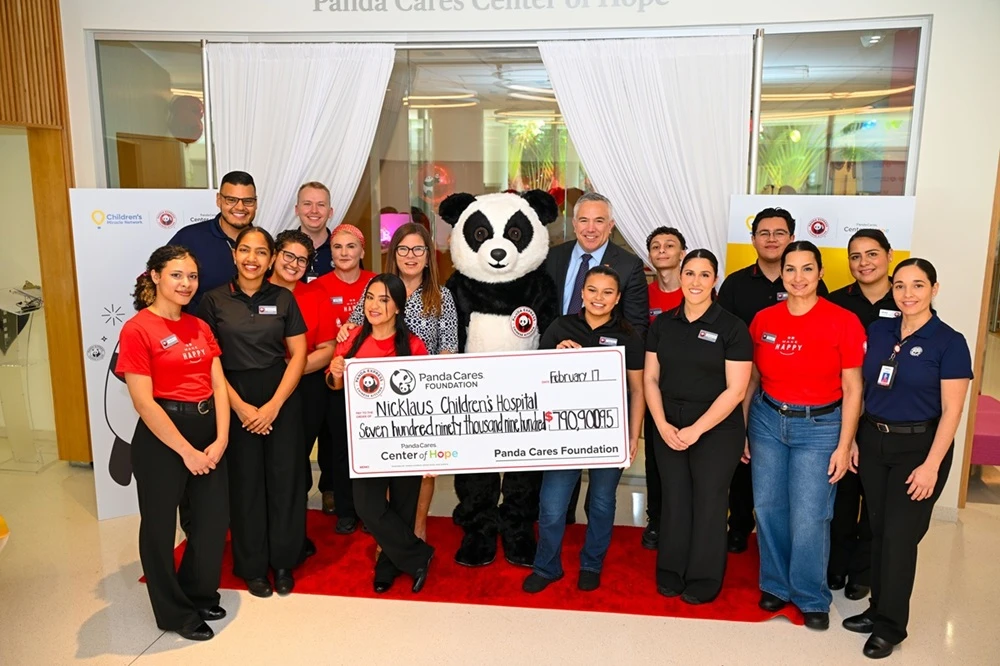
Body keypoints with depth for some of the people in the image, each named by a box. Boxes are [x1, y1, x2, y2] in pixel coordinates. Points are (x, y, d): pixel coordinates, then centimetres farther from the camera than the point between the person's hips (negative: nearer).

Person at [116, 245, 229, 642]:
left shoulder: (200, 328, 10)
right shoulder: (137, 329, -11)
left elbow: (219, 386, 5)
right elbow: (144, 401, -16)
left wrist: (220, 439, -7)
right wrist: (186, 451, -15)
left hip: (207, 432, 7)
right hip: (161, 437, -6)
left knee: (214, 519, 14)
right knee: (160, 525, 10)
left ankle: (200, 596, 37)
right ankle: (175, 612, 28)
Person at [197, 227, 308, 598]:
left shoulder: (283, 298, 3)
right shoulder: (214, 300, 1)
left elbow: (298, 354, 0)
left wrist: (273, 406, -8)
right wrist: (239, 406, -10)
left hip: (282, 398, 1)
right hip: (235, 402, -1)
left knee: (285, 477, 5)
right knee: (245, 481, 6)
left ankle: (283, 561, 22)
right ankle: (252, 566, 22)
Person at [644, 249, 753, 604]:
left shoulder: (732, 327, -7)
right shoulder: (663, 323, 5)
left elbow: (735, 390, -10)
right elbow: (651, 378, 5)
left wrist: (696, 429, -13)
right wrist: (662, 424, -7)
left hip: (717, 430, -3)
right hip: (668, 428, 3)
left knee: (708, 502, 7)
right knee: (674, 500, 10)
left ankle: (704, 580, 26)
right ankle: (671, 572, 29)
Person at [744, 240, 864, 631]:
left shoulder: (843, 322, -9)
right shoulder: (763, 320, 0)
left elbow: (853, 390, -5)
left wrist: (844, 445, -7)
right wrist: (740, 429, 7)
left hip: (819, 427, -3)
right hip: (767, 421, 3)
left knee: (809, 518, -1)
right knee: (768, 508, 10)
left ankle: (812, 598, 21)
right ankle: (776, 585, 31)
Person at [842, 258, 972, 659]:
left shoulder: (949, 342, -10)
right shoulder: (877, 331, 4)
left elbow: (951, 411, -12)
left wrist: (931, 466, -16)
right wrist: (853, 439, 6)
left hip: (919, 446, -4)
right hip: (873, 441, 4)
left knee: (900, 536, 1)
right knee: (879, 531, 13)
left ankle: (890, 626, 17)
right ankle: (879, 610, 28)